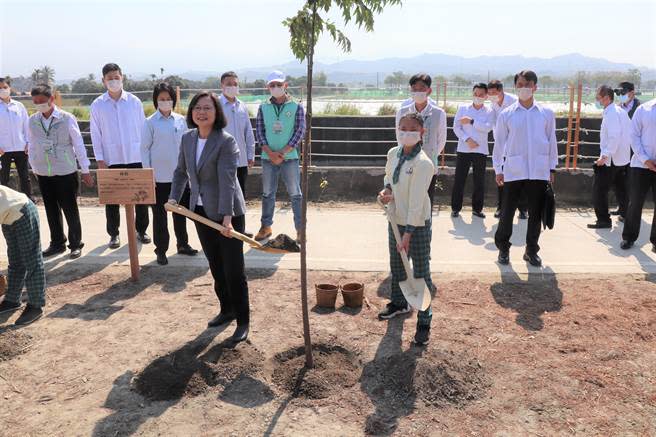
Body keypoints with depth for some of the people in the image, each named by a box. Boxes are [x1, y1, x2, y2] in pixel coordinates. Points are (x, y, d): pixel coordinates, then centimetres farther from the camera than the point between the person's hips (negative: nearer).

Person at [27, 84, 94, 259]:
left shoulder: (67, 118, -8)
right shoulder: (32, 120, 2)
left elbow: (78, 144, -5)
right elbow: (32, 147, 10)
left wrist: (85, 171, -5)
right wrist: (34, 169, 11)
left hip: (66, 173, -4)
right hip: (43, 174, 4)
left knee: (70, 210, 3)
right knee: (51, 211, 12)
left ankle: (76, 244, 16)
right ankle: (57, 243, 25)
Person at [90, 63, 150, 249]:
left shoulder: (134, 101, 2)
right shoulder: (97, 105, 2)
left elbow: (143, 128, 5)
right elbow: (95, 134, 3)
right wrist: (99, 159, -3)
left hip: (135, 157, 0)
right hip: (111, 159, 0)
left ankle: (141, 230, 22)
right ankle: (113, 234, 19)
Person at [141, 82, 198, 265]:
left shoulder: (181, 120, 5)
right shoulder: (150, 123, -5)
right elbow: (145, 149, -4)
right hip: (159, 177, -3)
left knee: (181, 211, 14)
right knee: (160, 214, 5)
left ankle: (183, 244, 29)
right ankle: (161, 250, 15)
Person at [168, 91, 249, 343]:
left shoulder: (226, 142, -17)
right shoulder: (187, 139, 4)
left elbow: (227, 180, -25)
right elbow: (181, 171, 15)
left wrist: (227, 216, -32)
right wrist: (174, 197, 2)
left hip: (227, 213, -6)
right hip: (202, 213, 7)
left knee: (234, 270, -2)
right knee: (215, 267, 17)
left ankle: (242, 321, 11)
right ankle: (226, 310, 34)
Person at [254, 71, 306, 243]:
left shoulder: (296, 107, 0)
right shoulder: (263, 108, 7)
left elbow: (300, 132, -5)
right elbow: (259, 132, 4)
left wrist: (282, 153, -12)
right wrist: (270, 153, -11)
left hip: (290, 157, -2)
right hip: (268, 158, 3)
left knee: (295, 193, 0)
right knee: (267, 193, 10)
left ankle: (300, 229, 7)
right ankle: (266, 227, 21)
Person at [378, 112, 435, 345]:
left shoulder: (423, 164, -22)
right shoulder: (393, 153, -1)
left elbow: (416, 202, -24)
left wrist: (408, 234, -25)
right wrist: (387, 190, -3)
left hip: (417, 225, -7)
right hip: (395, 220, 7)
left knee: (421, 273, 0)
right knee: (396, 265, 23)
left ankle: (424, 322, 11)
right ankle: (399, 303, 46)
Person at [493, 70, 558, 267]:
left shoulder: (546, 113, 5)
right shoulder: (506, 114, 1)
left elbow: (551, 141, 9)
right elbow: (499, 142, 5)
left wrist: (552, 168, 7)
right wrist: (498, 169, 3)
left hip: (539, 171, 1)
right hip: (513, 170, -1)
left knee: (536, 213, 8)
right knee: (507, 211, 2)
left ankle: (531, 250, 21)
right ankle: (503, 248, 18)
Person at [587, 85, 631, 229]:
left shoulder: (610, 114, -18)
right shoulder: (621, 111, 11)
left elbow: (614, 136, -27)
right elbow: (630, 133, 15)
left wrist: (605, 156, -26)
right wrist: (626, 148, 19)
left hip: (610, 159, -10)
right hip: (624, 158, 10)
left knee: (599, 189, -5)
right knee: (621, 188, 21)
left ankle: (603, 220, -5)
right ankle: (626, 215, 33)